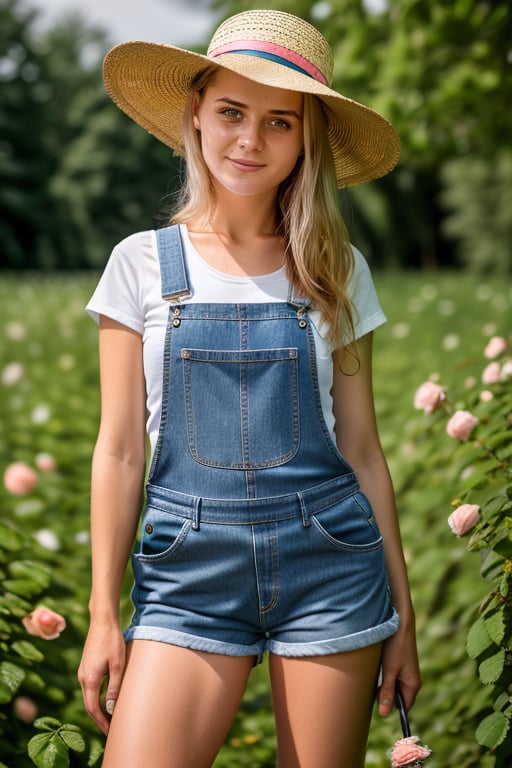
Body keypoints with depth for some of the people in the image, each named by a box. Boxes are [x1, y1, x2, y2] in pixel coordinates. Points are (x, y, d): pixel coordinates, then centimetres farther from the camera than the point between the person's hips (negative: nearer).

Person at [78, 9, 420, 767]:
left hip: (330, 562, 1)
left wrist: (402, 608, 8)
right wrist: (104, 614, 0)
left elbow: (362, 450, 7)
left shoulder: (336, 271, 4)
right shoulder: (144, 264, 2)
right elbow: (119, 450, 2)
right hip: (189, 568, -1)